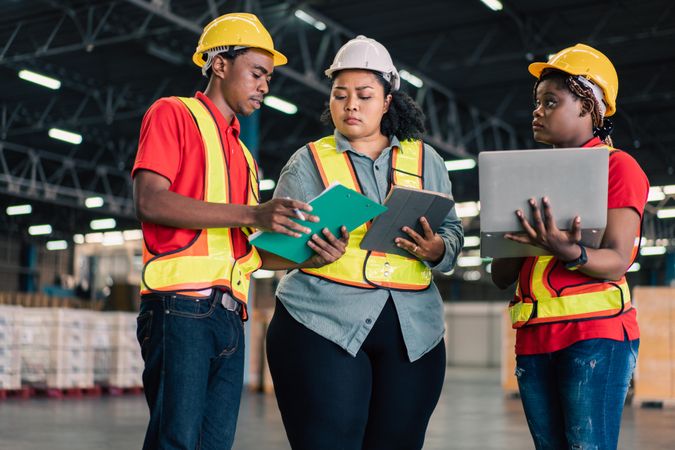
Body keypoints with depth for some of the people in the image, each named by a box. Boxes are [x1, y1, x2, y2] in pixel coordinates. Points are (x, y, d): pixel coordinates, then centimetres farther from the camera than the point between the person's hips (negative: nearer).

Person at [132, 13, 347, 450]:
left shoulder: (243, 155, 25)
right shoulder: (173, 114, 6)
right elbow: (150, 202, -11)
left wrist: (307, 256, -2)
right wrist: (252, 213, -18)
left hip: (231, 316, 7)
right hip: (182, 307, -7)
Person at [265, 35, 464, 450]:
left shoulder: (425, 159, 14)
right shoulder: (309, 160, 9)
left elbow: (453, 231, 12)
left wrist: (437, 251, -11)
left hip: (412, 330, 2)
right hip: (322, 323, -2)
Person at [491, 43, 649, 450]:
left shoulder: (618, 165, 1)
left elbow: (617, 261, -11)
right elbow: (501, 277, 13)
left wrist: (571, 254, -31)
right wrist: (518, 239, -8)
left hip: (595, 332, -6)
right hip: (534, 337, 6)